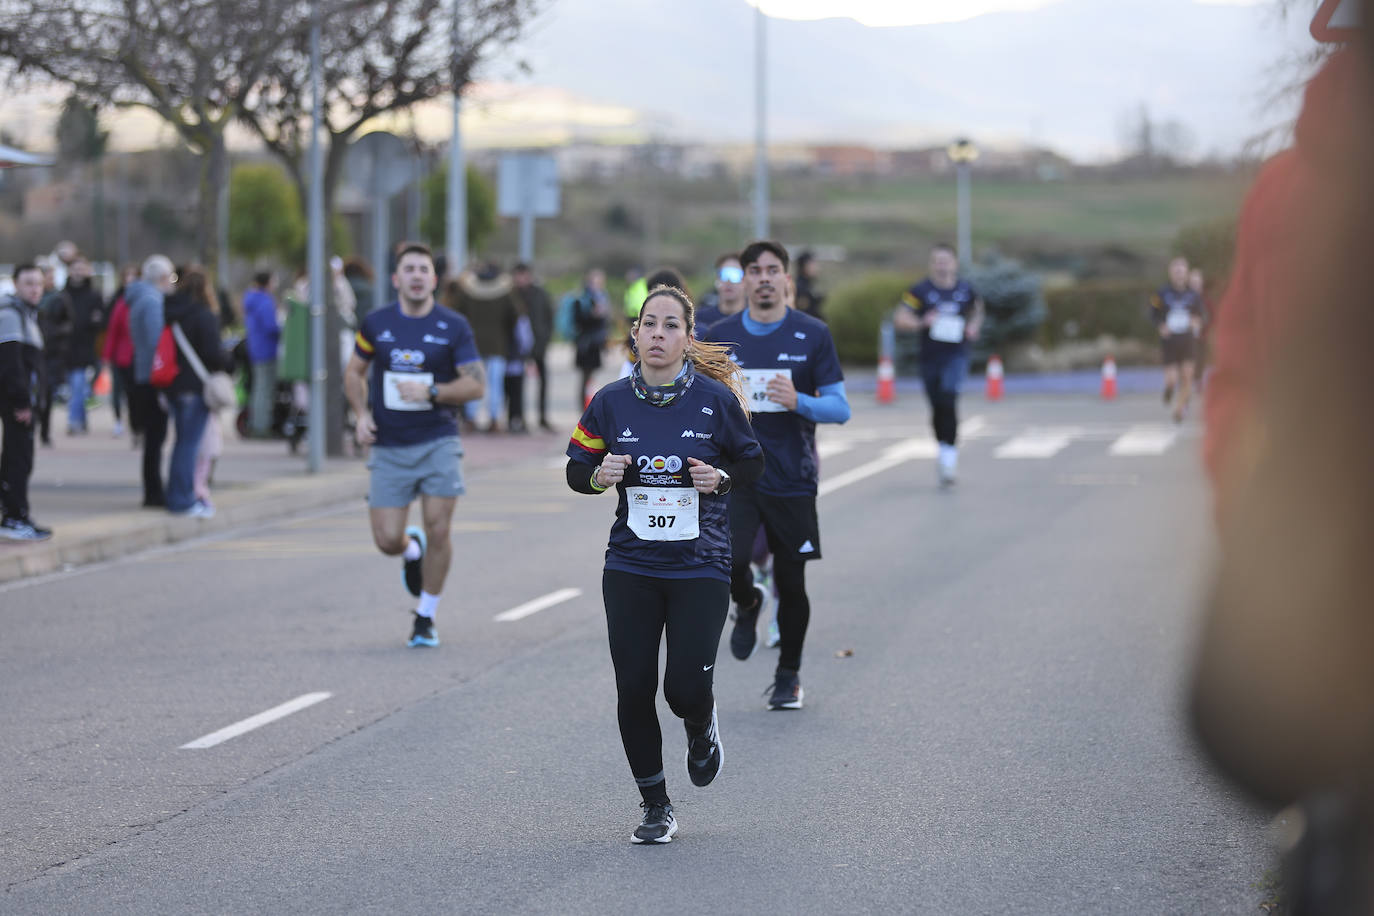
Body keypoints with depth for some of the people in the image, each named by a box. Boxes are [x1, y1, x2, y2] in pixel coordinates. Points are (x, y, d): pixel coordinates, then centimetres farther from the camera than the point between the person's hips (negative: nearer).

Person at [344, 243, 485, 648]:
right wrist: (361, 414, 1)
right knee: (387, 540, -5)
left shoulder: (454, 326, -2)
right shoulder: (376, 323, 3)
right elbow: (354, 373, 17)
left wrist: (431, 392, -17)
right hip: (389, 447, 1)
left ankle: (426, 617, 10)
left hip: (438, 442, -1)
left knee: (438, 530, -9)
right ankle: (412, 550, 34)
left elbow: (477, 384, -4)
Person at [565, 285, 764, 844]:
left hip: (701, 569, -2)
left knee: (687, 688, -9)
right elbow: (576, 470, 8)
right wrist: (600, 474, -14)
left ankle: (701, 727, 30)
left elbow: (752, 462, 7)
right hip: (630, 568, 2)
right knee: (634, 689, -1)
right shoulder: (610, 402, -1)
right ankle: (656, 807, 15)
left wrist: (720, 478, -13)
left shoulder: (716, 398, -6)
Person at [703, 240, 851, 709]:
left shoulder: (813, 335, 0)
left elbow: (840, 407, -3)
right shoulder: (719, 336, 4)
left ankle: (789, 674, 25)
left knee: (791, 583, 4)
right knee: (730, 558, -21)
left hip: (792, 477, 0)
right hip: (736, 472, 0)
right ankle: (748, 603, 15)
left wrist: (798, 401, -20)